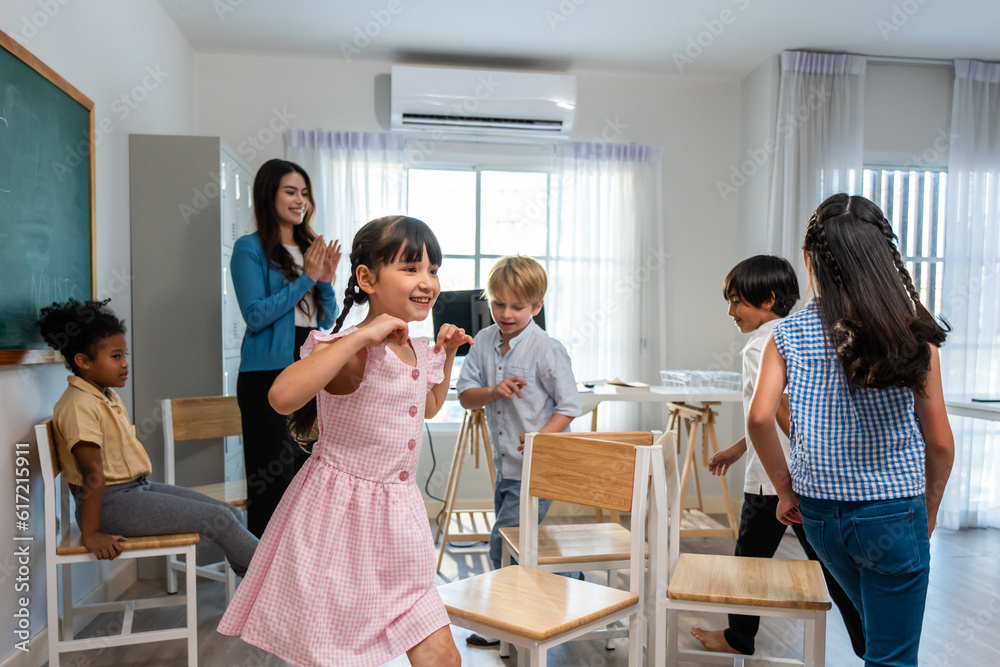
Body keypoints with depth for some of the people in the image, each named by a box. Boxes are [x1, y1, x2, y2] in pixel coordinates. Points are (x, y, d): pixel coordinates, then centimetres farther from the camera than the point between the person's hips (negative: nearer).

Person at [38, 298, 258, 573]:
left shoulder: (108, 396, 13)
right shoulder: (80, 405, -18)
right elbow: (93, 474, -21)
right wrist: (92, 534, -21)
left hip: (137, 487, 10)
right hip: (111, 501, -10)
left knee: (229, 512, 2)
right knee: (219, 520, -14)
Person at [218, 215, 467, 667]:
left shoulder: (417, 352, 6)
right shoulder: (350, 350, -19)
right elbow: (282, 397, -39)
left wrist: (446, 354, 16)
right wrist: (359, 335, -36)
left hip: (396, 519, 7)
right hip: (339, 516, -7)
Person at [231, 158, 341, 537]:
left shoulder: (311, 248, 15)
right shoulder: (250, 249, -3)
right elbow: (255, 315, -14)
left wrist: (325, 281, -3)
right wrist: (305, 279, -14)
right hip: (268, 374, -6)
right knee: (272, 477, -3)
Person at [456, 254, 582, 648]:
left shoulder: (547, 350, -15)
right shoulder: (484, 342, 1)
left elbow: (569, 405, -12)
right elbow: (465, 395, -1)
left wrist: (541, 438, -24)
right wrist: (494, 391, -20)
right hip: (504, 464, 7)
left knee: (504, 543, -3)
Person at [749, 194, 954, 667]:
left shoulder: (789, 335, -6)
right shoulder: (913, 336, -7)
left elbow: (760, 419, -15)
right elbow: (939, 442, -3)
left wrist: (785, 490, 0)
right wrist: (929, 511, 12)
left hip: (819, 511, 3)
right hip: (893, 514, -2)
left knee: (878, 627, 28)